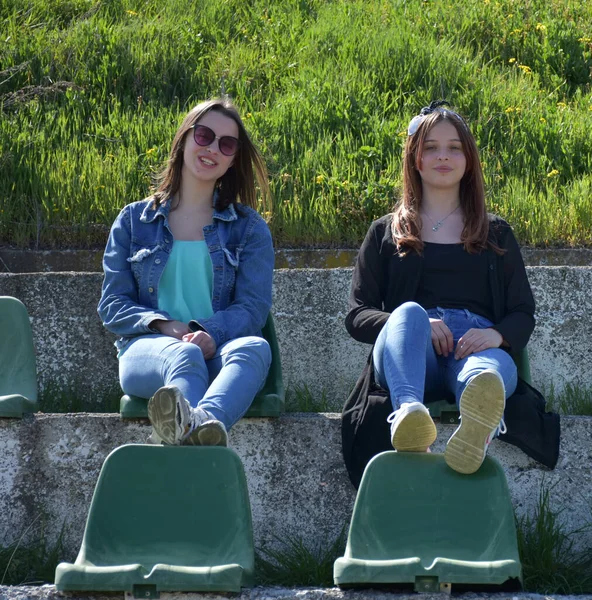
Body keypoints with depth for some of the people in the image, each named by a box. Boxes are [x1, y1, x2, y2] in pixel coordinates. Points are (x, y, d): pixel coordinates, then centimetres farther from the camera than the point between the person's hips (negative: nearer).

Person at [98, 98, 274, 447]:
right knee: (183, 354, -38)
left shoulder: (249, 228, 18)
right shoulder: (134, 221, 18)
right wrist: (165, 327, -11)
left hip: (220, 354, 0)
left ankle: (196, 423, -71)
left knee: (255, 347, -37)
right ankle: (201, 433, -73)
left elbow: (253, 307, 4)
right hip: (148, 351, 0)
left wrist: (210, 332, -19)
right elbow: (112, 306, 10)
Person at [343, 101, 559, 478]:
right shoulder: (386, 234, 25)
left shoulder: (496, 234, 28)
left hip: (476, 346, 0)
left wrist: (496, 335, -8)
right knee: (409, 312, -38)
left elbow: (524, 314, 18)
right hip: (409, 355, 0)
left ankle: (477, 431, -79)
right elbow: (357, 315, 14)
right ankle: (408, 413, -71)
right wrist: (413, 323, -8)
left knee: (494, 369, -40)